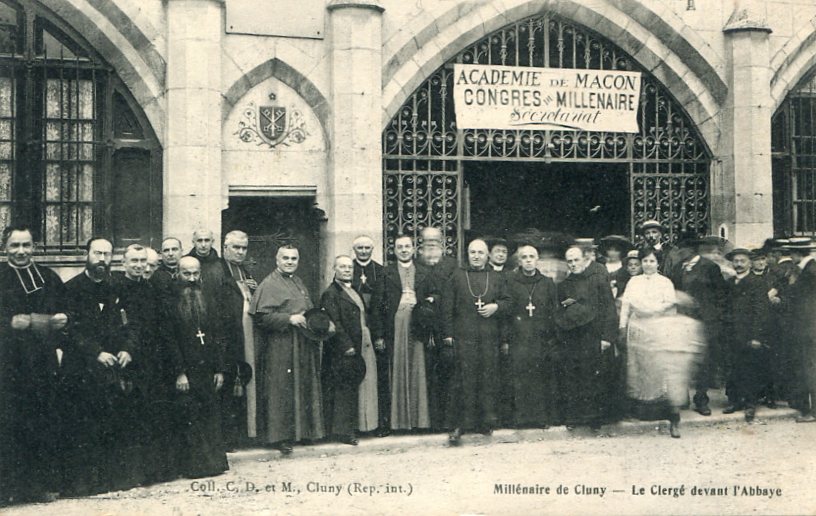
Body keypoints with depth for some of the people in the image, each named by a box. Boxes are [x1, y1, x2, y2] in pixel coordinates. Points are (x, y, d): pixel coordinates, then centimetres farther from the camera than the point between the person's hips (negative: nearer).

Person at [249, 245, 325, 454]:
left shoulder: (299, 283, 16)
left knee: (304, 388, 10)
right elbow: (261, 316, -17)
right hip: (279, 346, -8)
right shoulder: (269, 285, -8)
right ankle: (280, 436, 1)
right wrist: (289, 319, -21)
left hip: (302, 347, 8)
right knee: (282, 391, -5)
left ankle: (302, 429, 20)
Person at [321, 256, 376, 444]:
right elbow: (334, 324, -16)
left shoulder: (355, 291, 18)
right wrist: (347, 346, -20)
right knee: (344, 389, -4)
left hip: (363, 347, 8)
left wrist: (372, 340, 15)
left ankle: (351, 426, 20)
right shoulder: (330, 294, -9)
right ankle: (344, 430, 1)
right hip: (343, 351, -8)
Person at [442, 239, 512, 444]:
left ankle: (486, 423, 13)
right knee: (464, 380, -5)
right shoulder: (458, 277, 10)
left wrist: (496, 307, -8)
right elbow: (447, 307, 6)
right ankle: (459, 425, -2)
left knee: (488, 379, 3)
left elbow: (508, 302, 13)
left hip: (490, 337, 2)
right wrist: (449, 334, -1)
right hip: (464, 337, -2)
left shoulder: (497, 278, 15)